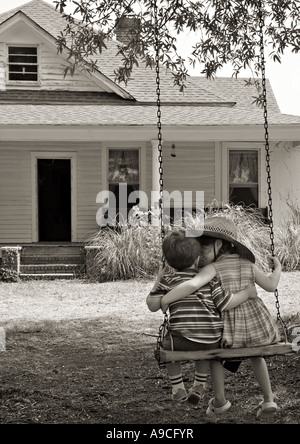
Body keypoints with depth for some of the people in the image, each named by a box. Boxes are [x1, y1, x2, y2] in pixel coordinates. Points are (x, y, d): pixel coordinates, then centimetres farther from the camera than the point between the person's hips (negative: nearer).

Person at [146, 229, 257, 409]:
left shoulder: (168, 281, -1)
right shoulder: (209, 280, 1)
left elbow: (153, 305, 1)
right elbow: (227, 303, -2)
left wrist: (157, 281, 15)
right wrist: (247, 293, 12)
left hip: (183, 341, -2)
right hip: (213, 342, 2)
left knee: (168, 343, 33)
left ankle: (178, 388, 33)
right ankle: (200, 386, 40)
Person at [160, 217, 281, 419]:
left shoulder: (213, 268, -12)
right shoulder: (248, 265, 1)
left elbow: (192, 285, -28)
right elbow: (271, 285, 10)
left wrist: (165, 300, -20)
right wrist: (278, 269, 29)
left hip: (229, 331, -3)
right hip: (256, 328, 3)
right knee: (256, 354, 34)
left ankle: (219, 397, 31)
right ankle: (268, 399, 28)